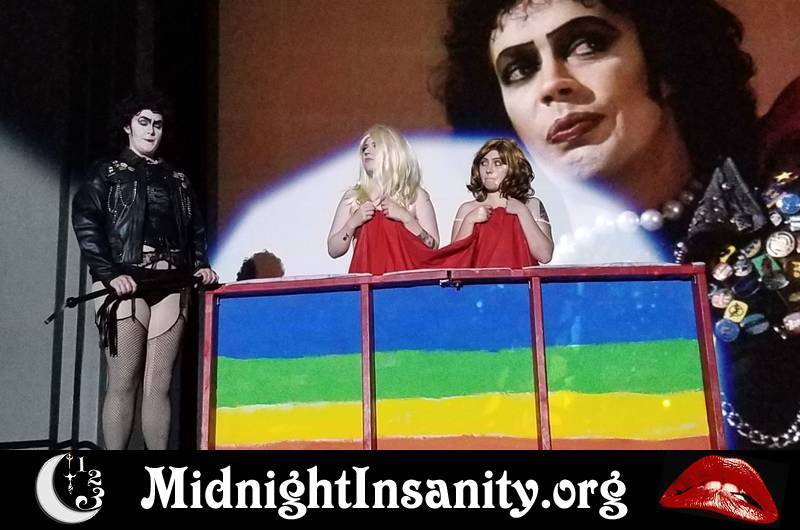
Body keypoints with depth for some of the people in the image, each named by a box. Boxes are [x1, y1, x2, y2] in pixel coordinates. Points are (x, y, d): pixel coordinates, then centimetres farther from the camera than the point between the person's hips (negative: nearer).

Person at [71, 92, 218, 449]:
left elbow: (195, 229, 21)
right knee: (123, 383, -5)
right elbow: (85, 222, -3)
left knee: (159, 384, 1)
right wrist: (109, 274, -15)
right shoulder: (106, 173, 9)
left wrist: (200, 265, 3)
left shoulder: (177, 179, 21)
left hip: (171, 287, 3)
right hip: (125, 285, -3)